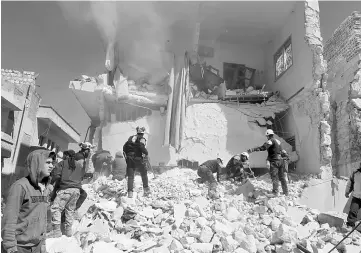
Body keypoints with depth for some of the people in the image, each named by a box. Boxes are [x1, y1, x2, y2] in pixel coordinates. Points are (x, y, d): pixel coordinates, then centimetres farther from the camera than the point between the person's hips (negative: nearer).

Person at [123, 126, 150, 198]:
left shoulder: (130, 138, 12)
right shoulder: (142, 139, -3)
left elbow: (124, 147, 8)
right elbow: (142, 147, -21)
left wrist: (126, 155, 16)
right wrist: (146, 153, -4)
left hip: (129, 159, 4)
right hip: (138, 158, -4)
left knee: (130, 176, 6)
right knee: (144, 174, 15)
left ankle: (130, 192, 0)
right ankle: (146, 189, 21)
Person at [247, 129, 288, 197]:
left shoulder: (270, 141, -12)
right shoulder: (278, 141, 14)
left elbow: (263, 148, -25)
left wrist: (252, 150, -30)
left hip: (274, 161, -8)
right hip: (281, 160, 8)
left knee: (274, 177, -3)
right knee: (282, 177, 15)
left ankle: (275, 193, -6)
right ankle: (286, 192, 22)